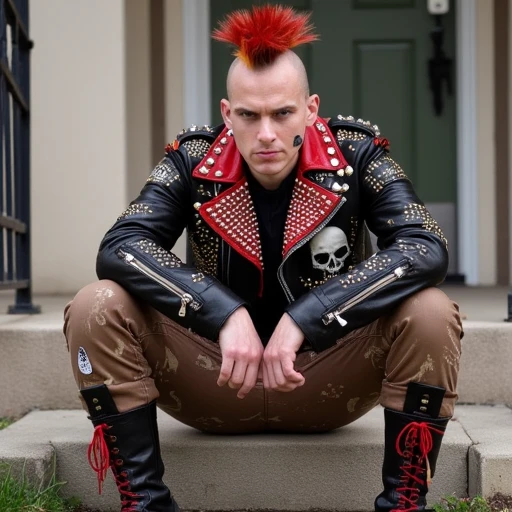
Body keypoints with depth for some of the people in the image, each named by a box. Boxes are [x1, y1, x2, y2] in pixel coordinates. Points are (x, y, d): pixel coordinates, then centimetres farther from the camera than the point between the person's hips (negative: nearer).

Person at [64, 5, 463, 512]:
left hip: (329, 383, 0)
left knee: (430, 312, -27)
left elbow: (426, 250, -22)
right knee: (96, 307, -21)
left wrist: (302, 322, -31)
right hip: (219, 381, 1)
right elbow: (118, 248, -19)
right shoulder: (193, 161, -8)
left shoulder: (355, 153, -10)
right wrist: (224, 314, -33)